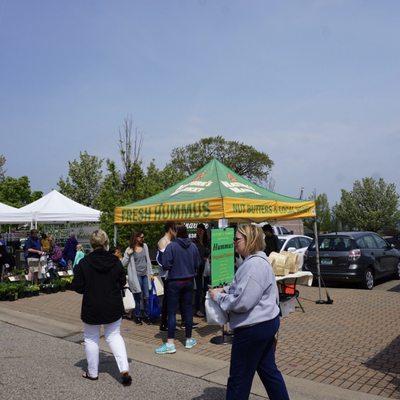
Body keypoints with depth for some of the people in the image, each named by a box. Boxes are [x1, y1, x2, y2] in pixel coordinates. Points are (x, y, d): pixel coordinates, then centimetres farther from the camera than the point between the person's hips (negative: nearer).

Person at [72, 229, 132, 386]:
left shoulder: (83, 263, -14)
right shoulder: (115, 261, -6)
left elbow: (77, 286, -11)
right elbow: (122, 282, 3)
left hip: (92, 308, -2)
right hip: (114, 307, 2)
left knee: (91, 338, 17)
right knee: (114, 335, 15)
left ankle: (92, 373, 27)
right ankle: (124, 369, 2)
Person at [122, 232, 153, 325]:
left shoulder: (145, 246, 7)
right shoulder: (129, 249, -5)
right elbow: (123, 264, -6)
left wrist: (150, 273, 11)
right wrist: (128, 254, -20)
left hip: (145, 275, 4)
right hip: (136, 275, -4)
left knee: (146, 297, 7)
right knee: (138, 297, 1)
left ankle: (146, 316, 20)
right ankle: (137, 316, 17)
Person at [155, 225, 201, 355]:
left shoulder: (171, 246, -15)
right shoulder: (193, 246, -2)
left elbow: (165, 265, -16)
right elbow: (198, 264, 5)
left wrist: (173, 266, 6)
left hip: (174, 282, -4)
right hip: (189, 281, 4)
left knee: (172, 311, 0)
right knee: (188, 310, 13)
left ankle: (170, 343, -2)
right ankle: (189, 339, 22)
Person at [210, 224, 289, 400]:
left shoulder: (254, 265, -24)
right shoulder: (257, 260, 10)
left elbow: (242, 302, -27)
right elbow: (246, 289, 22)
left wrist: (219, 297, -13)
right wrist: (226, 290, 7)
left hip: (253, 328, -10)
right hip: (267, 322, 10)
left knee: (239, 377, 5)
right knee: (268, 369, 21)